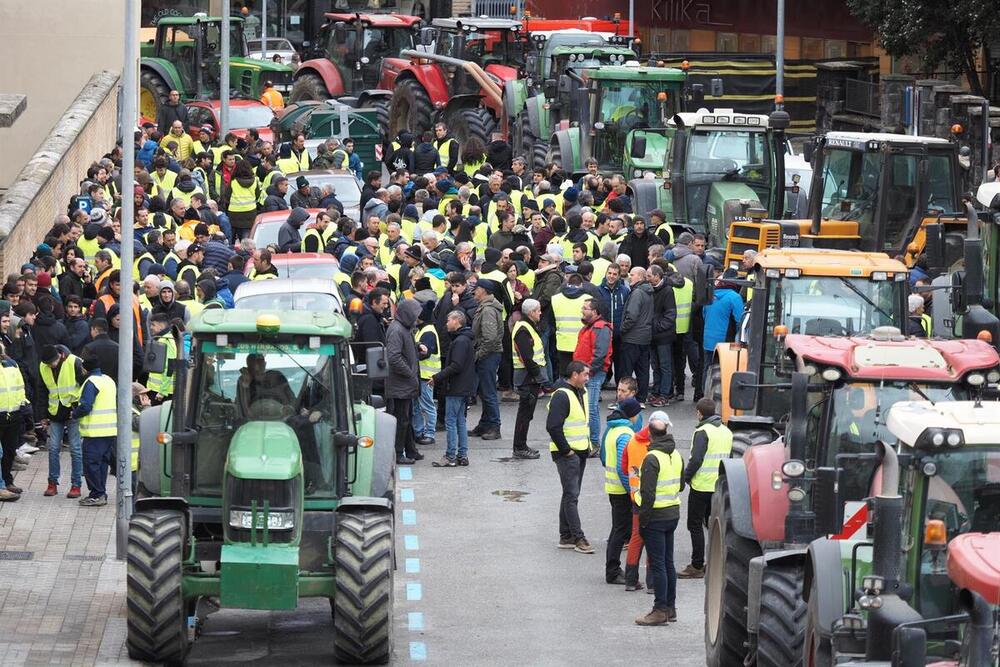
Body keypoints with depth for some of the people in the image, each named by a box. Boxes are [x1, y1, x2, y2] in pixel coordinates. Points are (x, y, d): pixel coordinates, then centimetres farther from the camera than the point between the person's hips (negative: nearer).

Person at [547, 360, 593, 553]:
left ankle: (566, 537, 18)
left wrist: (588, 444, 16)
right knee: (571, 495, -8)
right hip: (566, 453, -10)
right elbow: (553, 426, -23)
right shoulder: (562, 396, -18)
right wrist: (566, 450, -19)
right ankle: (578, 538, -9)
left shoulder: (582, 392, 13)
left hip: (580, 451, 10)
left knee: (571, 494, 13)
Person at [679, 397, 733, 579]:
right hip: (720, 487, 7)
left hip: (702, 486, -7)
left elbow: (696, 459, -20)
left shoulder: (702, 432, -13)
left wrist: (686, 476, -7)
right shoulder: (727, 432, 11)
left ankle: (697, 567, -2)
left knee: (695, 525, -1)